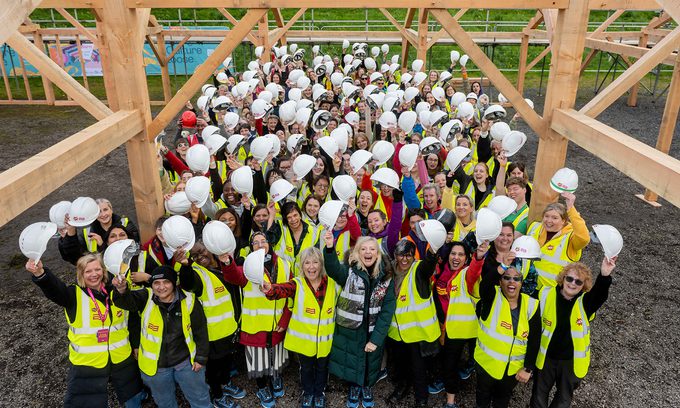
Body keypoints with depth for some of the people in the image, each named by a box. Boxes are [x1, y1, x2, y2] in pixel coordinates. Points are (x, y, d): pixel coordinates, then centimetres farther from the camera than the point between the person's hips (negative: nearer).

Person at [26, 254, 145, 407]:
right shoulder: (75, 295, -13)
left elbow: (132, 319, 10)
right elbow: (54, 289, -35)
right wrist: (40, 273, -53)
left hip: (121, 359, 3)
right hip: (86, 364, -3)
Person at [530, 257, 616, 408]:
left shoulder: (585, 302, -17)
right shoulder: (546, 294, -14)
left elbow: (600, 294, -40)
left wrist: (604, 275, -60)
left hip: (573, 360, 0)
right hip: (546, 357, 0)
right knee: (539, 394, 21)